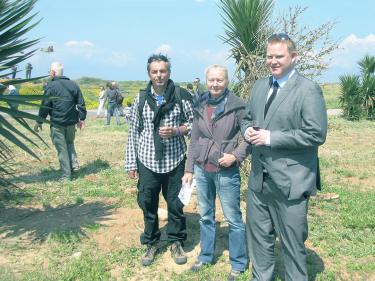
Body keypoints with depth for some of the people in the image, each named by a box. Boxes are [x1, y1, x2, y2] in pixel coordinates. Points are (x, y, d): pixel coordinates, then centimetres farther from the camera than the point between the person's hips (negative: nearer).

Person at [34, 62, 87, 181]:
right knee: (70, 143, 25)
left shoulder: (51, 86, -9)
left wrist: (39, 121, 2)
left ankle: (66, 175, 5)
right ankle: (74, 164, 10)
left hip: (57, 123, -5)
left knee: (62, 148, 2)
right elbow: (81, 103, 7)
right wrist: (82, 118, 14)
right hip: (72, 122, 5)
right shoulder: (73, 85, 6)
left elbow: (45, 105, -8)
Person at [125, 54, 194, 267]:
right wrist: (131, 163, 4)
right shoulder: (141, 98, 3)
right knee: (148, 205, 11)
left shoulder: (181, 96, -3)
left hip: (175, 161, -1)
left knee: (175, 204, 10)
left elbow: (194, 123, 4)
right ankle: (151, 243, 31)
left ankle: (176, 242, 31)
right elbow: (134, 132, 5)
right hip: (147, 161, 1)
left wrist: (177, 131, -15)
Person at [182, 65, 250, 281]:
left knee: (233, 219, 4)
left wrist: (236, 156, -18)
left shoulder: (238, 106, -9)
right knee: (206, 216, 18)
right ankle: (206, 256, 34)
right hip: (202, 170, 5)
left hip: (226, 172, -5)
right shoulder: (201, 107, 6)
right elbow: (195, 140, 11)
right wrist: (189, 169, 10)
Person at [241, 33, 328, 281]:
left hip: (290, 182, -6)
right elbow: (247, 118, 20)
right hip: (259, 178, 7)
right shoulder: (260, 86, 11)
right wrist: (248, 130, -4)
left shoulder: (309, 90, -11)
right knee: (258, 235, 20)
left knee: (292, 243, 8)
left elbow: (316, 134, -18)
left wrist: (270, 137, -20)